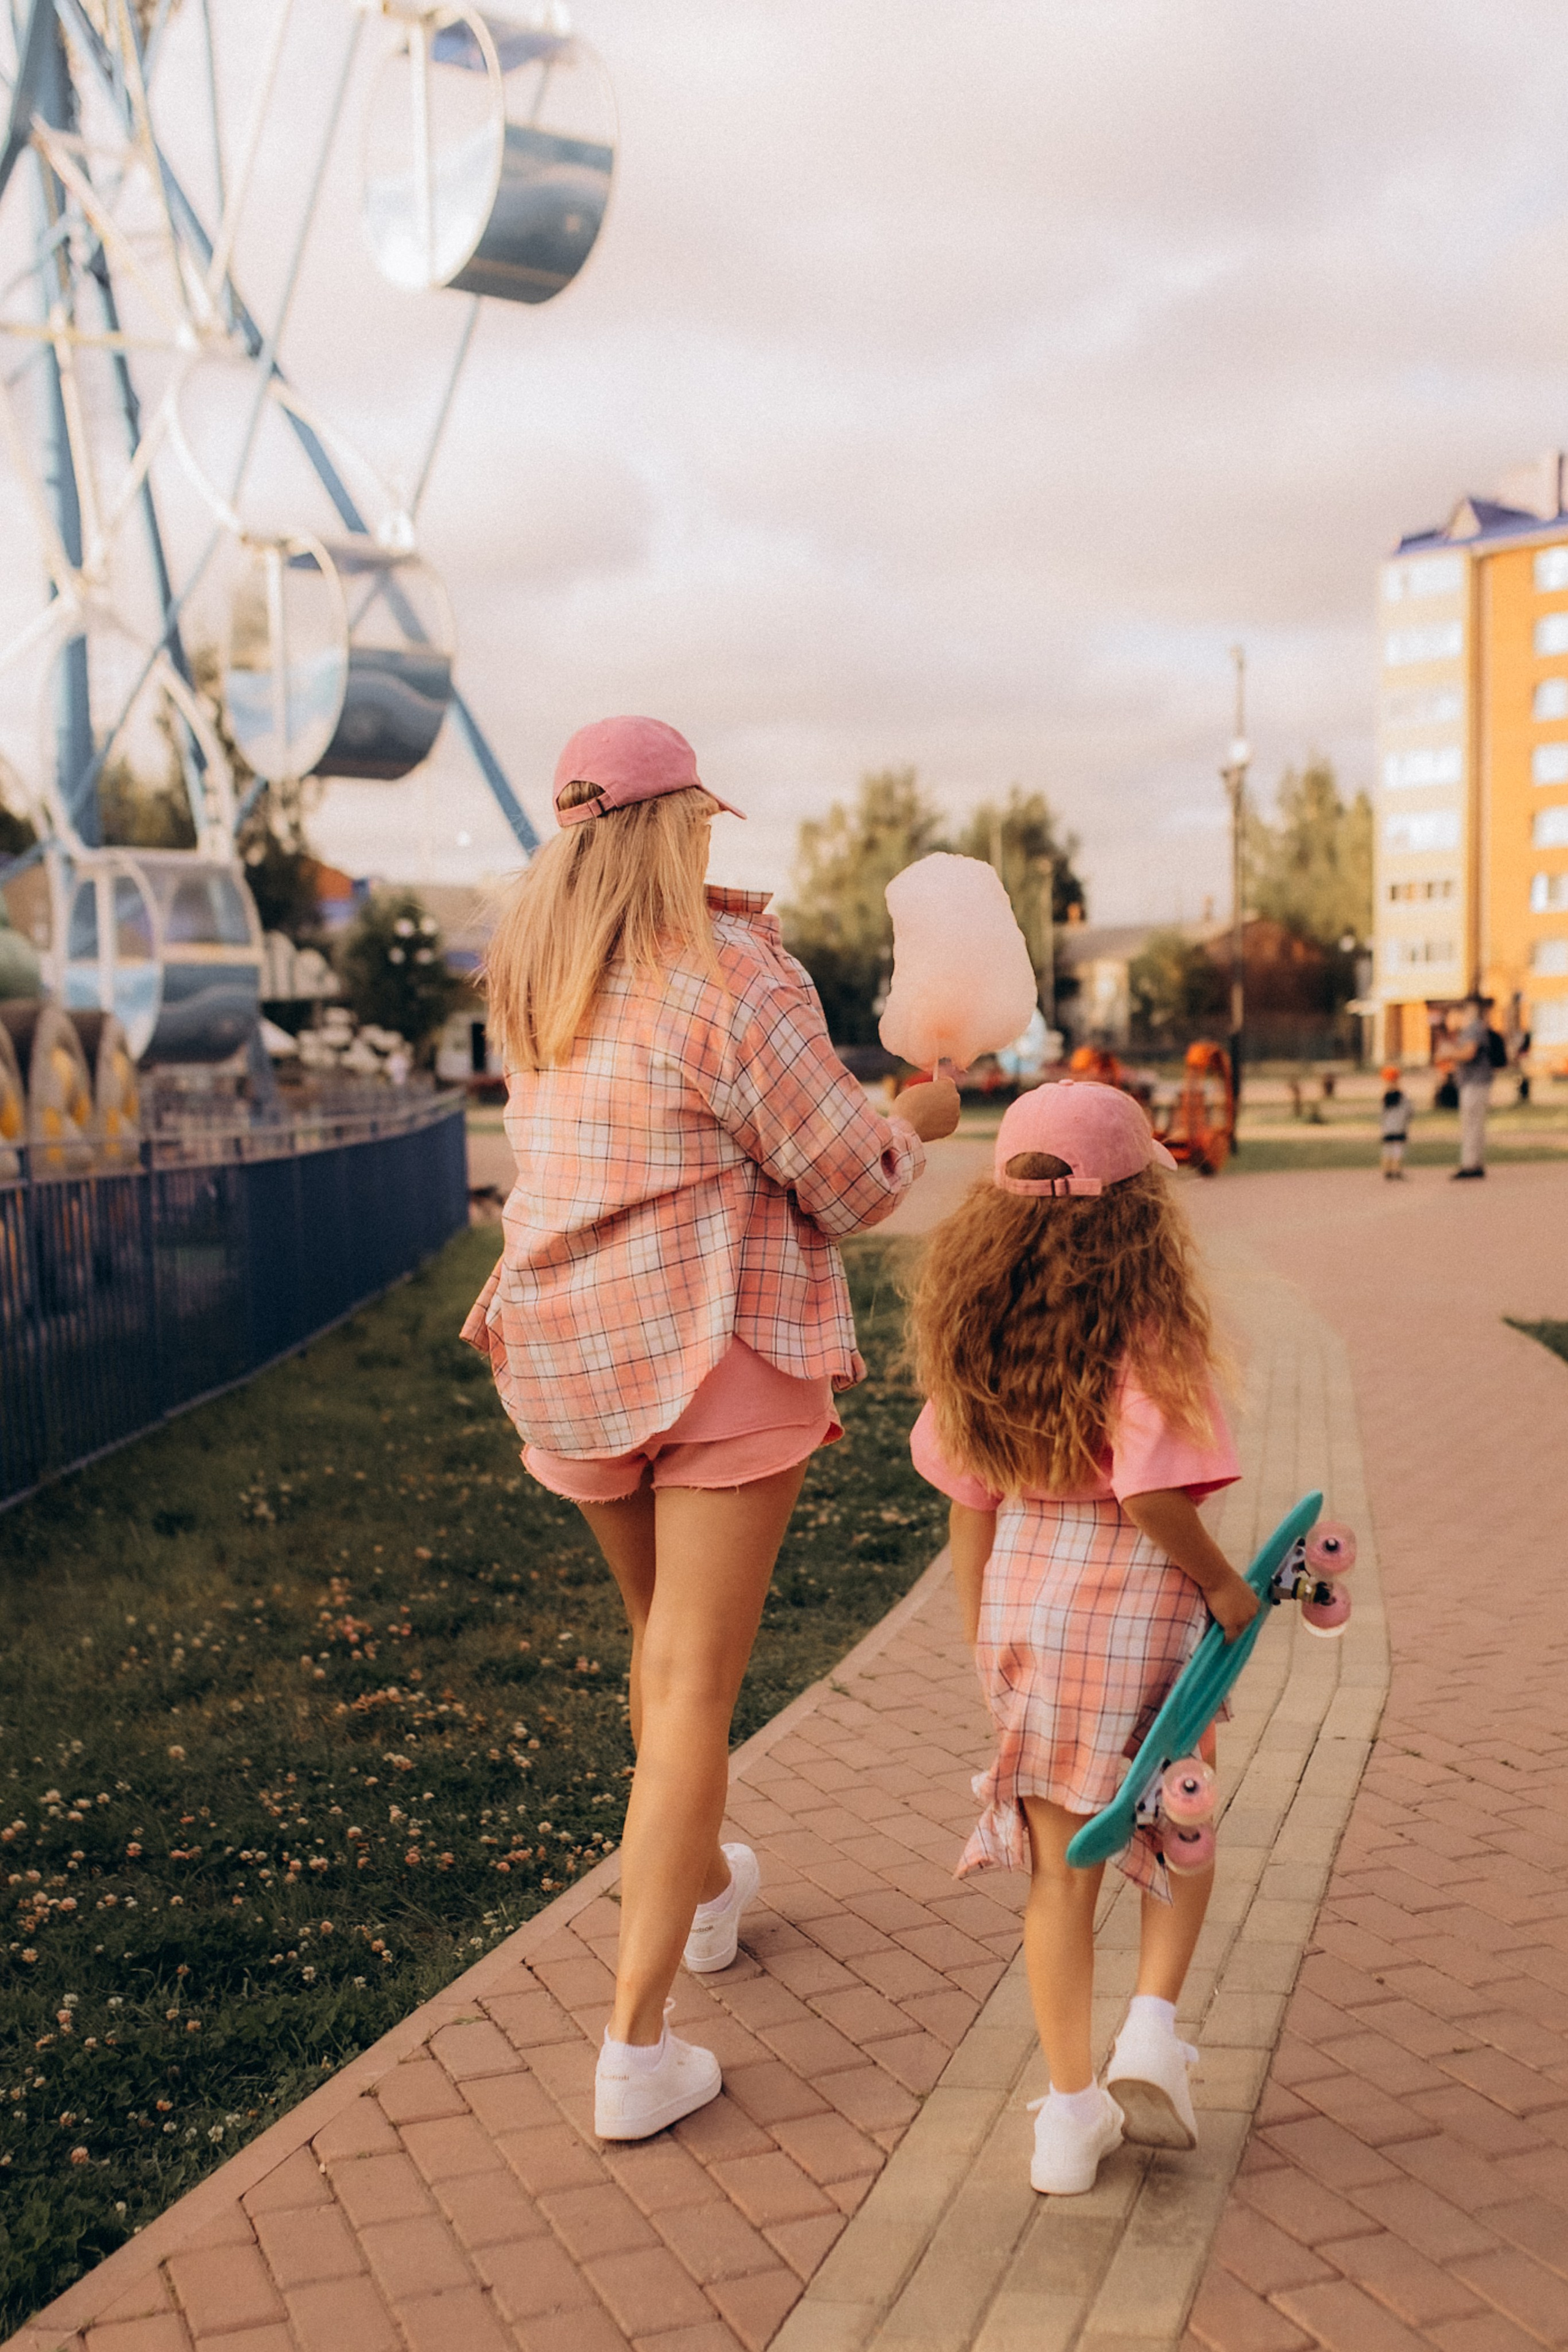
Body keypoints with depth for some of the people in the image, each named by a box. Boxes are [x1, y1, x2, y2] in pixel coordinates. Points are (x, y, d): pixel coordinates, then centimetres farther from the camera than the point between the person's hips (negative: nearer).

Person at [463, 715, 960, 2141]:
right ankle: (637, 2047, 0)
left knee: (663, 1640, 26)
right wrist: (919, 1118, 11)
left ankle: (704, 1886, 48)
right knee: (693, 1685, -2)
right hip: (722, 1353, -6)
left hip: (569, 1358, 7)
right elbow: (851, 1182, -11)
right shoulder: (734, 979, -15)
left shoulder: (530, 982, 6)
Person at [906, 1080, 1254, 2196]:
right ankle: (1154, 2023, 11)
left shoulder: (980, 1339, 1)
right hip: (1141, 1603, -4)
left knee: (1061, 1865, 13)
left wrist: (984, 1641, 15)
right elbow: (1151, 1490, -26)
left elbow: (971, 1501, 6)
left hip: (1027, 1598, 4)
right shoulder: (1147, 1336, -16)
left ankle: (1071, 2105, 17)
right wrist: (1222, 1581, -9)